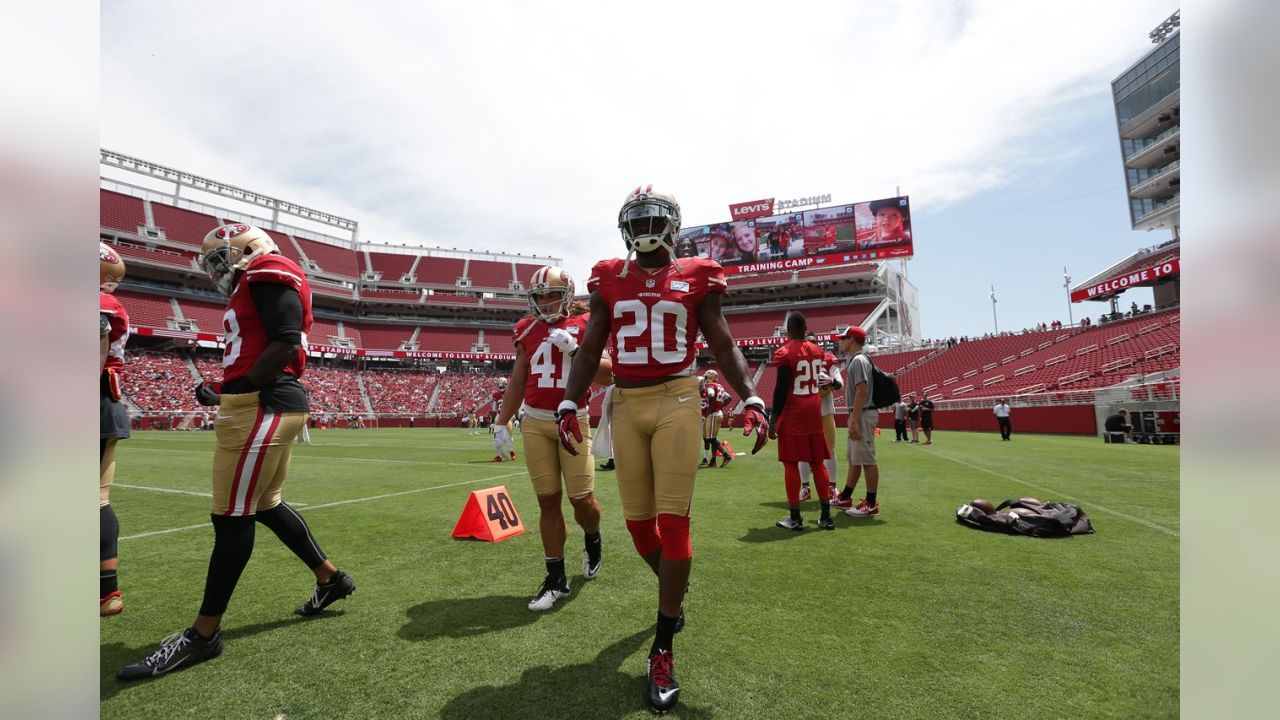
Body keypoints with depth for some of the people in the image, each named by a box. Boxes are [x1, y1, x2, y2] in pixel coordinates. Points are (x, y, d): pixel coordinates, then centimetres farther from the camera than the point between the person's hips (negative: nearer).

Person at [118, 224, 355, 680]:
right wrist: (223, 395, 17)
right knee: (266, 506, 18)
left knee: (232, 518, -3)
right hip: (265, 406, 11)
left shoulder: (267, 275, -7)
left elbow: (286, 344, -20)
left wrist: (240, 389, -15)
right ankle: (331, 578, 28)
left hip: (262, 407, -11)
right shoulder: (253, 288, 24)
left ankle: (203, 633, 8)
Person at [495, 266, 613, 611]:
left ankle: (592, 539, 32)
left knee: (582, 498, -3)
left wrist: (574, 349, -17)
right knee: (548, 500, 5)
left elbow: (607, 375, -6)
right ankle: (556, 578, 16)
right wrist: (501, 422, 11)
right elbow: (516, 382, 14)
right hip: (535, 423, 3)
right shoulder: (528, 330, 9)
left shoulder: (585, 325, 0)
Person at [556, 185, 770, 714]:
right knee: (638, 521, 9)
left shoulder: (696, 278, 4)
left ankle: (662, 652, 8)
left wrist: (751, 400, -8)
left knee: (673, 521, -5)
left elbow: (723, 347, 4)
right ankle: (674, 588, 41)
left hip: (677, 401, -2)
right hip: (626, 406, 3)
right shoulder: (609, 281, 9)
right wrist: (569, 404, -2)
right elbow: (590, 350, 9)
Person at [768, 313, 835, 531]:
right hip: (814, 414, 6)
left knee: (791, 464, 0)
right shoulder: (818, 351, 8)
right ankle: (826, 516, 16)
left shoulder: (785, 353, -11)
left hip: (792, 416, -6)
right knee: (818, 463, 11)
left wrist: (773, 419, -10)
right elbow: (823, 381, 16)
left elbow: (781, 390, -14)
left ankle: (795, 518, 4)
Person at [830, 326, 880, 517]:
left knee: (866, 460, -5)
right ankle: (845, 498, 25)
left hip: (863, 415, -11)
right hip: (858, 415, 11)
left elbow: (862, 391, -22)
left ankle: (871, 503, 2)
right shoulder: (854, 360, 17)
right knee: (854, 458, 16)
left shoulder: (859, 360, -14)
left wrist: (854, 420, -25)